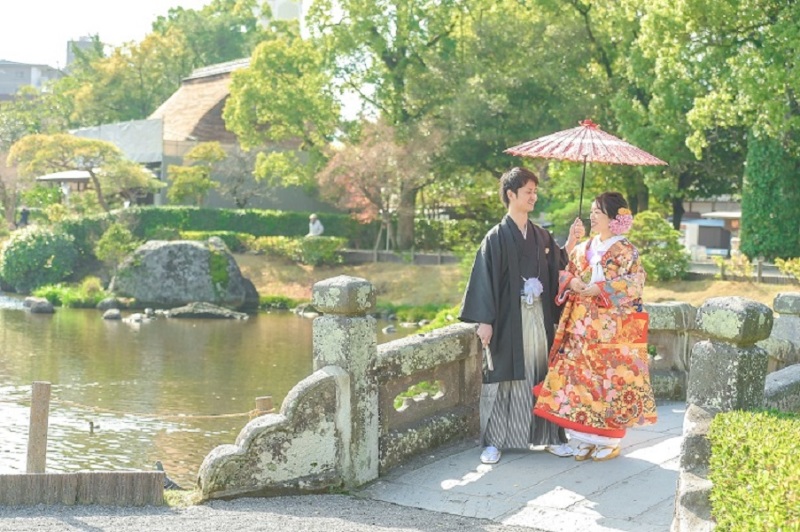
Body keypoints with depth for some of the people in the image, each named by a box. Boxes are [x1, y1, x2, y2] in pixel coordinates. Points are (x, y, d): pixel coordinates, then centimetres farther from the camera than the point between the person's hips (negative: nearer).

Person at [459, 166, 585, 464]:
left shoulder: (541, 236, 10)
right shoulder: (497, 237, -6)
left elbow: (556, 270, 12)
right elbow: (485, 278, -9)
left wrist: (571, 244, -1)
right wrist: (484, 321, -14)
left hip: (539, 317, 5)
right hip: (508, 319, -5)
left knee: (541, 373, 8)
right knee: (502, 377, 0)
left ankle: (548, 436, 18)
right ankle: (493, 441, 7)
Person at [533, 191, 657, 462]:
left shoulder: (626, 251, -3)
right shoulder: (582, 249, 15)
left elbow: (632, 285, -13)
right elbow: (564, 276, 15)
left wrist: (597, 290, -18)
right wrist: (572, 282, -8)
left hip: (612, 328, -5)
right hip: (580, 327, 6)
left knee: (611, 378, -3)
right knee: (579, 376, 2)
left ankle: (610, 441, 7)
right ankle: (585, 439, 12)